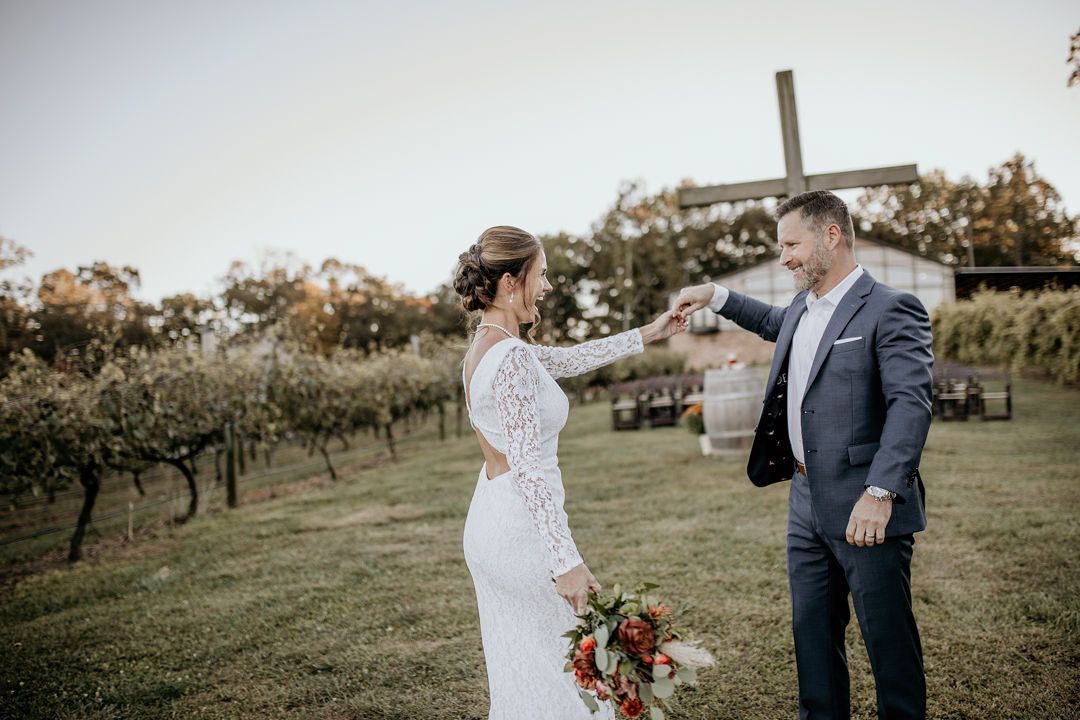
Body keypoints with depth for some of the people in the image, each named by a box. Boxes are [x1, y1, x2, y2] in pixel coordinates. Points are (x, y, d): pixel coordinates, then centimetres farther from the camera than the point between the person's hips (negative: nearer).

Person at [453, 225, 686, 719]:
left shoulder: (487, 345, 8)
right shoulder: (513, 356, -21)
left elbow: (569, 359, 20)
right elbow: (528, 468, -24)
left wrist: (646, 335, 24)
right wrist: (567, 561, -24)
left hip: (487, 526, 9)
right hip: (520, 530, -9)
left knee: (520, 675, 19)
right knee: (571, 672, 7)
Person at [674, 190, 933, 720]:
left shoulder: (891, 310, -13)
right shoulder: (802, 309, 13)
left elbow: (911, 402, -23)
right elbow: (775, 323, 37)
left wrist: (881, 492, -32)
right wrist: (714, 296, 28)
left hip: (867, 508, -8)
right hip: (806, 504, 8)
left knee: (888, 638, 6)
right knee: (812, 634, 16)